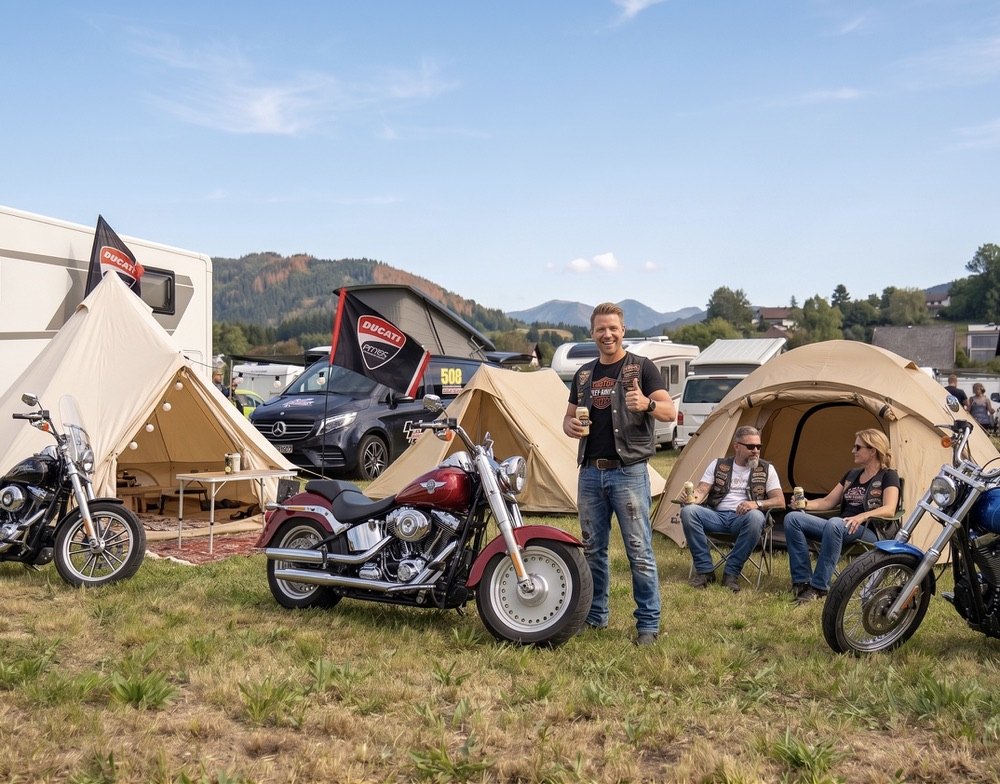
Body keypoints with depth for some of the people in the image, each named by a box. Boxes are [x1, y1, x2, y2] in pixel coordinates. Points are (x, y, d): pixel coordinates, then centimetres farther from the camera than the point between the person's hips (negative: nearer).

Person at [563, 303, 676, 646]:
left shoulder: (641, 367, -2)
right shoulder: (584, 374, 14)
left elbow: (669, 411, -10)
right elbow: (568, 417, 20)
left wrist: (647, 404, -32)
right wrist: (570, 426, -5)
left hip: (628, 472, -5)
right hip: (590, 472, 6)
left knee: (639, 552, -4)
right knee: (593, 550, 13)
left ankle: (648, 624, 5)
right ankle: (595, 615, 25)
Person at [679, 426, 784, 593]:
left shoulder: (766, 469, 10)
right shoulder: (718, 465, 13)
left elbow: (780, 502, 2)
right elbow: (701, 490, 5)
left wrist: (757, 504, -18)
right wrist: (692, 497, -21)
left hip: (742, 518, -1)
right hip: (716, 516, 1)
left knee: (755, 517, -38)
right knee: (688, 511, -28)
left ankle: (731, 573, -22)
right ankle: (705, 570, -18)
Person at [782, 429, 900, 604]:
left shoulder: (888, 476, 1)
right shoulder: (852, 474, 22)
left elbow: (889, 510, -15)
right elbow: (828, 501, 21)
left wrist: (862, 517, -33)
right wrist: (806, 504, 1)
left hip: (869, 533, -7)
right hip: (841, 530, 7)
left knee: (834, 524, -41)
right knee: (792, 518, -14)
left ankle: (819, 587, -35)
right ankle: (802, 581, -21)